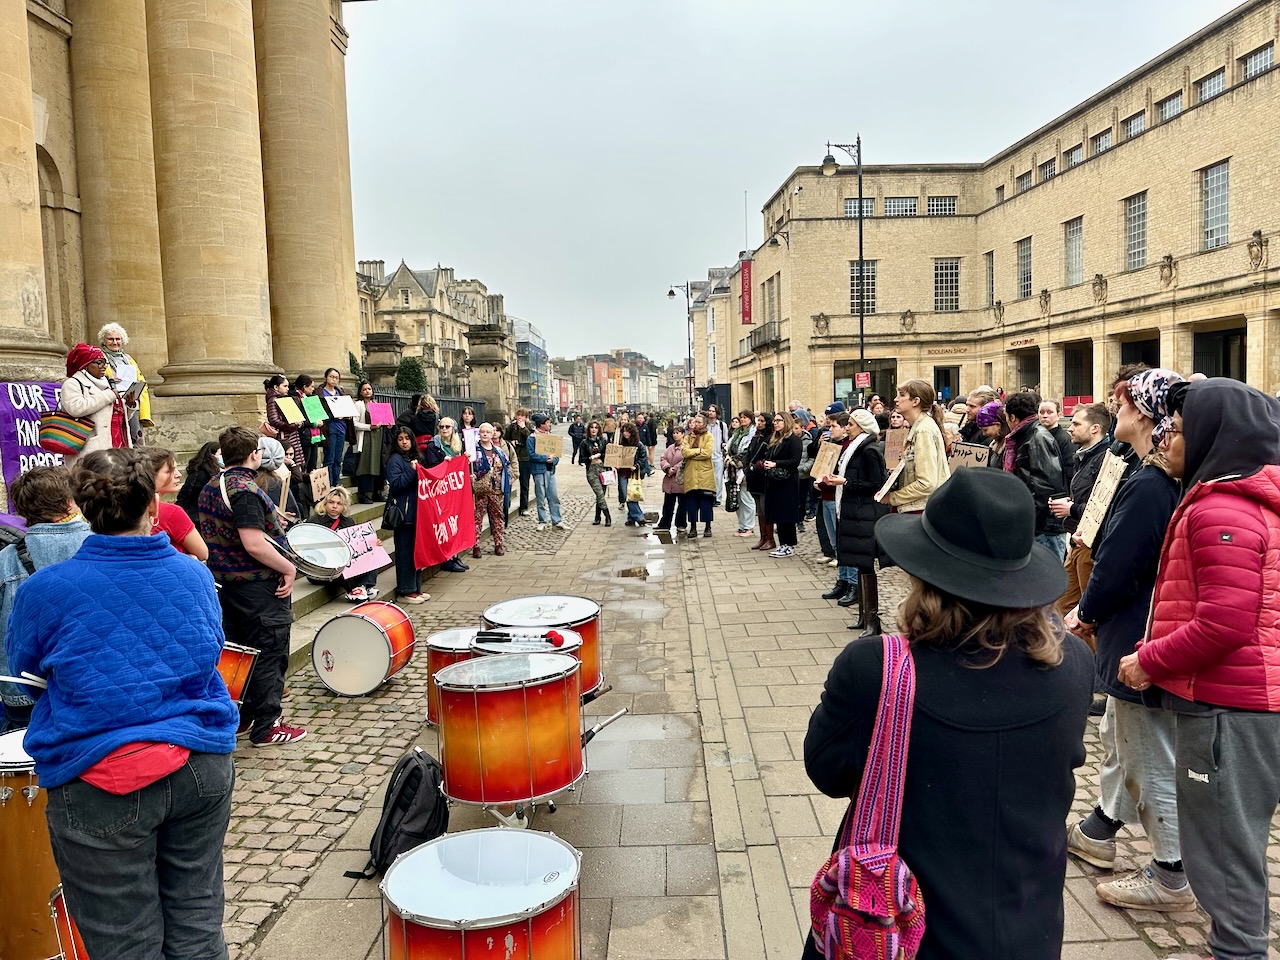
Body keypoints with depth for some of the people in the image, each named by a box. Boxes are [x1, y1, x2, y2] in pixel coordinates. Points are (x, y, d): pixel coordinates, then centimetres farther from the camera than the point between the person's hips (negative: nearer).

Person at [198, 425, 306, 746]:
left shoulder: (211, 487, 9)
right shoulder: (245, 490, -21)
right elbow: (254, 544, -28)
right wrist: (288, 568, -17)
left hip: (225, 582, 9)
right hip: (258, 587, -9)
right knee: (269, 653, 1)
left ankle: (238, 716, 29)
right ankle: (266, 726, 9)